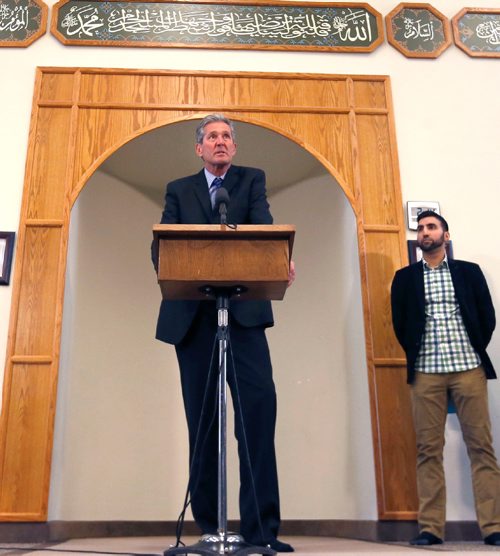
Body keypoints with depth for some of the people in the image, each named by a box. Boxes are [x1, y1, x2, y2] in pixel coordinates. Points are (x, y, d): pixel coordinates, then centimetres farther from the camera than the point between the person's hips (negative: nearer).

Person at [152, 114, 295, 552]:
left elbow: (262, 224, -6)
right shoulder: (179, 190, 18)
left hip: (242, 309, -1)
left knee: (259, 401, -15)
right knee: (202, 417, 3)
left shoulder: (252, 179, 14)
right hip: (191, 313, 2)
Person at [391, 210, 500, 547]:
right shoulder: (405, 277, 11)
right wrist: (417, 355, 5)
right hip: (426, 372, 1)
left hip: (469, 368, 0)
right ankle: (431, 527, 5)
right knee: (428, 449, 1)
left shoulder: (469, 272, 10)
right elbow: (400, 324, 9)